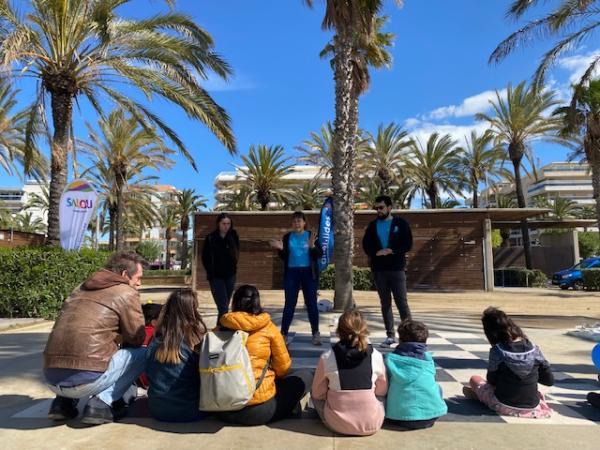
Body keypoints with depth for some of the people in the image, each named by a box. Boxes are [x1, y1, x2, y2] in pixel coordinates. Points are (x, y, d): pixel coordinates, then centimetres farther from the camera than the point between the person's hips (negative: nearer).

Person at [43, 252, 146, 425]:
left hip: (52, 378, 8)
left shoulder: (81, 289, 20)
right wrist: (120, 343, 22)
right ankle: (102, 403, -3)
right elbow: (137, 338, 2)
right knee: (141, 353, 7)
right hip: (85, 379, -8)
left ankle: (64, 401, 16)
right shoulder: (127, 293, -2)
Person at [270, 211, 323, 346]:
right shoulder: (287, 237, 5)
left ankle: (316, 334, 13)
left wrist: (312, 246, -24)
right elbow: (284, 257, 4)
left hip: (308, 273, -1)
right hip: (291, 273, 1)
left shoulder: (311, 235, 0)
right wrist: (280, 249, -15)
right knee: (289, 304, 4)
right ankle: (283, 333, 9)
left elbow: (319, 255, -7)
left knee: (311, 303, 4)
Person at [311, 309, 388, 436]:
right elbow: (382, 391, 4)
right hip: (372, 425, 2)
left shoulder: (326, 358, -14)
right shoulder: (376, 356, -11)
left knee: (314, 393, 23)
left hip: (337, 425, -1)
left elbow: (318, 394, 0)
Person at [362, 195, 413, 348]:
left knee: (401, 302, -5)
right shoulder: (373, 225, 11)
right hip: (378, 269, 3)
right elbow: (366, 245, 7)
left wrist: (391, 251, -16)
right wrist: (376, 253, -12)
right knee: (385, 303, 7)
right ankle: (390, 335, 14)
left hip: (396, 268, -3)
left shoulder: (401, 223, 2)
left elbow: (408, 244, -3)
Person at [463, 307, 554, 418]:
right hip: (531, 407, 4)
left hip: (504, 406, -4)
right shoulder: (534, 349, -9)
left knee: (474, 379, 18)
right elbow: (550, 380, -2)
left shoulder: (497, 351, -19)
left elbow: (492, 381, -7)